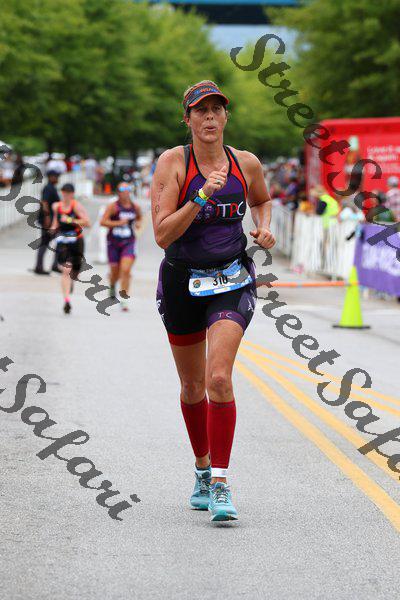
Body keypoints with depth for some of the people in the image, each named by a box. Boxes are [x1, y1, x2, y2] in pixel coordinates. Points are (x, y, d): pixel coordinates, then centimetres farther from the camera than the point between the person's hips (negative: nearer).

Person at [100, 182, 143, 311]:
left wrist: (138, 222, 3)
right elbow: (103, 222, -14)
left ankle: (124, 299, -12)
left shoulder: (135, 207, 4)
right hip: (113, 242, -1)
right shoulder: (113, 206, -8)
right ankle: (112, 285, 47)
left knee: (126, 270, -16)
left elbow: (139, 217, 25)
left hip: (128, 242, 1)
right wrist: (118, 223, -22)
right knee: (115, 272, 10)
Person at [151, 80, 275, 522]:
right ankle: (202, 469, 37)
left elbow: (261, 200, 23)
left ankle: (221, 485, -13)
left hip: (232, 282, 0)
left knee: (219, 379, -18)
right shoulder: (172, 163, -10)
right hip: (182, 282, 0)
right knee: (193, 386, 14)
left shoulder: (246, 163, -1)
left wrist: (265, 228, 2)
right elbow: (162, 235, -18)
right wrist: (203, 195, -27)